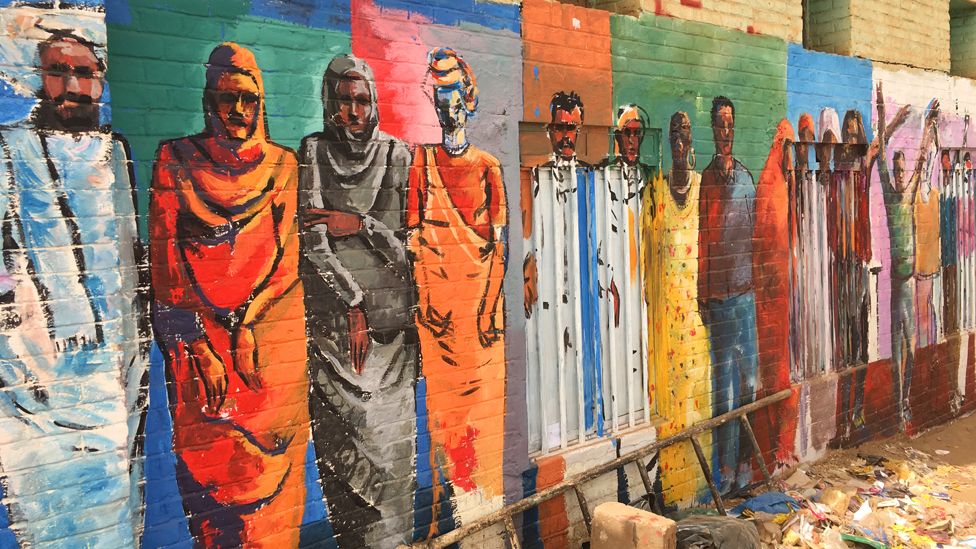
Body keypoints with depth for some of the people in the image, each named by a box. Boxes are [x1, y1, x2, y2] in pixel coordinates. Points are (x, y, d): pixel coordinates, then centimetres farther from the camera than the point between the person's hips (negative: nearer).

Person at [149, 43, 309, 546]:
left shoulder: (281, 164, 9)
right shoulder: (175, 160, 5)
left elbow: (288, 253, 2)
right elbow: (165, 257, -1)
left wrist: (246, 321, -12)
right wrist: (199, 346, -10)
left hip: (271, 328, 1)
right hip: (197, 332, -1)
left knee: (271, 458, 3)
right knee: (210, 459, -1)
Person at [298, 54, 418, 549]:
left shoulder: (397, 155, 7)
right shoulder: (313, 152, 3)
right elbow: (310, 237, -5)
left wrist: (360, 224, -10)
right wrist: (352, 303, -9)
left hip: (391, 319, 1)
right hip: (332, 317, -1)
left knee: (391, 434, 2)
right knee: (341, 436, -1)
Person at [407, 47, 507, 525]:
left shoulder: (488, 166, 6)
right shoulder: (422, 162, 7)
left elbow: (500, 242, 2)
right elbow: (414, 236, 4)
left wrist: (491, 301, -8)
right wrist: (424, 297, -6)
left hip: (480, 290, 0)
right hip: (437, 291, 0)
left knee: (482, 389, 2)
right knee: (442, 389, 3)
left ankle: (484, 491, 14)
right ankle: (455, 488, 14)